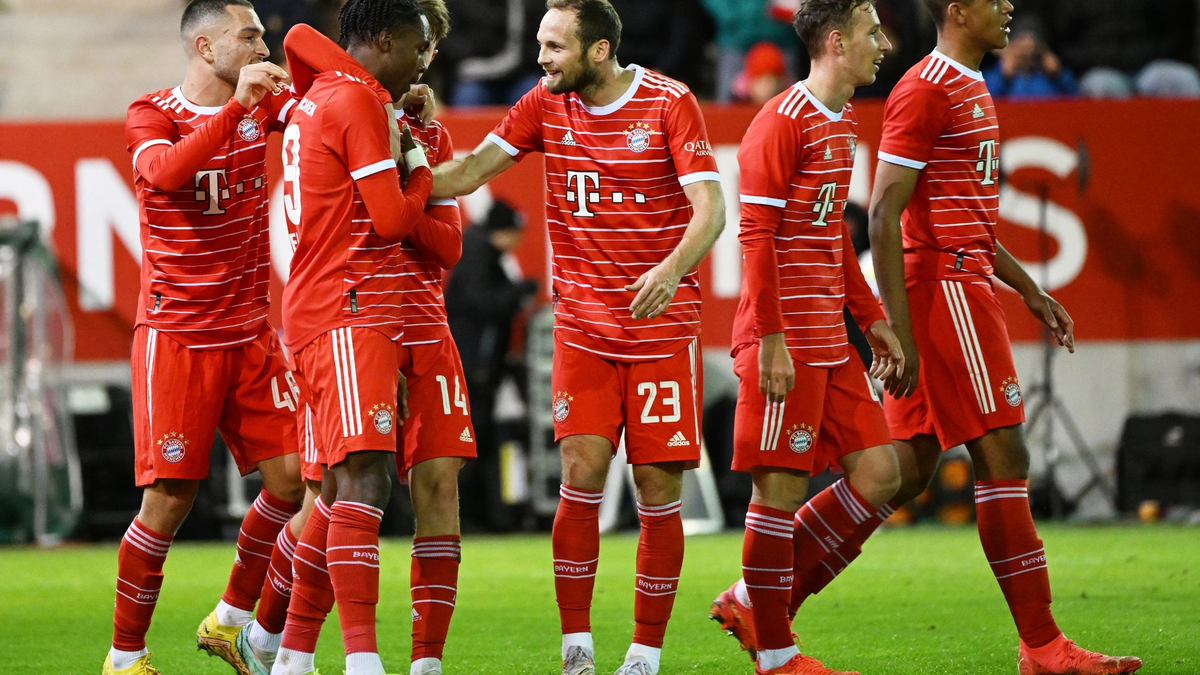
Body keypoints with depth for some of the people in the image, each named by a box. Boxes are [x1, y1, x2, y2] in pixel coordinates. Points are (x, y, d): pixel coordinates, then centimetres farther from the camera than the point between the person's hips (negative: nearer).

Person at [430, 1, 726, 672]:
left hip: (662, 322, -3)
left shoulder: (670, 103, -8)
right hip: (583, 326, 3)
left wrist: (671, 270, -32)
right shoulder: (547, 105, 4)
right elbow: (471, 171, 6)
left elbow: (711, 209, -14)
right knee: (582, 472, -10)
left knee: (658, 486, -3)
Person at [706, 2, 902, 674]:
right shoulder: (782, 122, -13)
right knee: (781, 488, -4)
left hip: (831, 339, 9)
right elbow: (756, 237, -17)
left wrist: (872, 319, 21)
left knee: (879, 474, 6)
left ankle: (754, 603, 15)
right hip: (785, 342, -9)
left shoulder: (843, 122, 16)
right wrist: (771, 340, -20)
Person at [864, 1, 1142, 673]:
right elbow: (885, 217, -16)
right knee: (1004, 458, -8)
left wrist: (1029, 289, 24)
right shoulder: (925, 90, -12)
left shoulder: (972, 89, 20)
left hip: (966, 284, 10)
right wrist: (900, 332, -20)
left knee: (903, 472, 8)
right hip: (943, 289, -10)